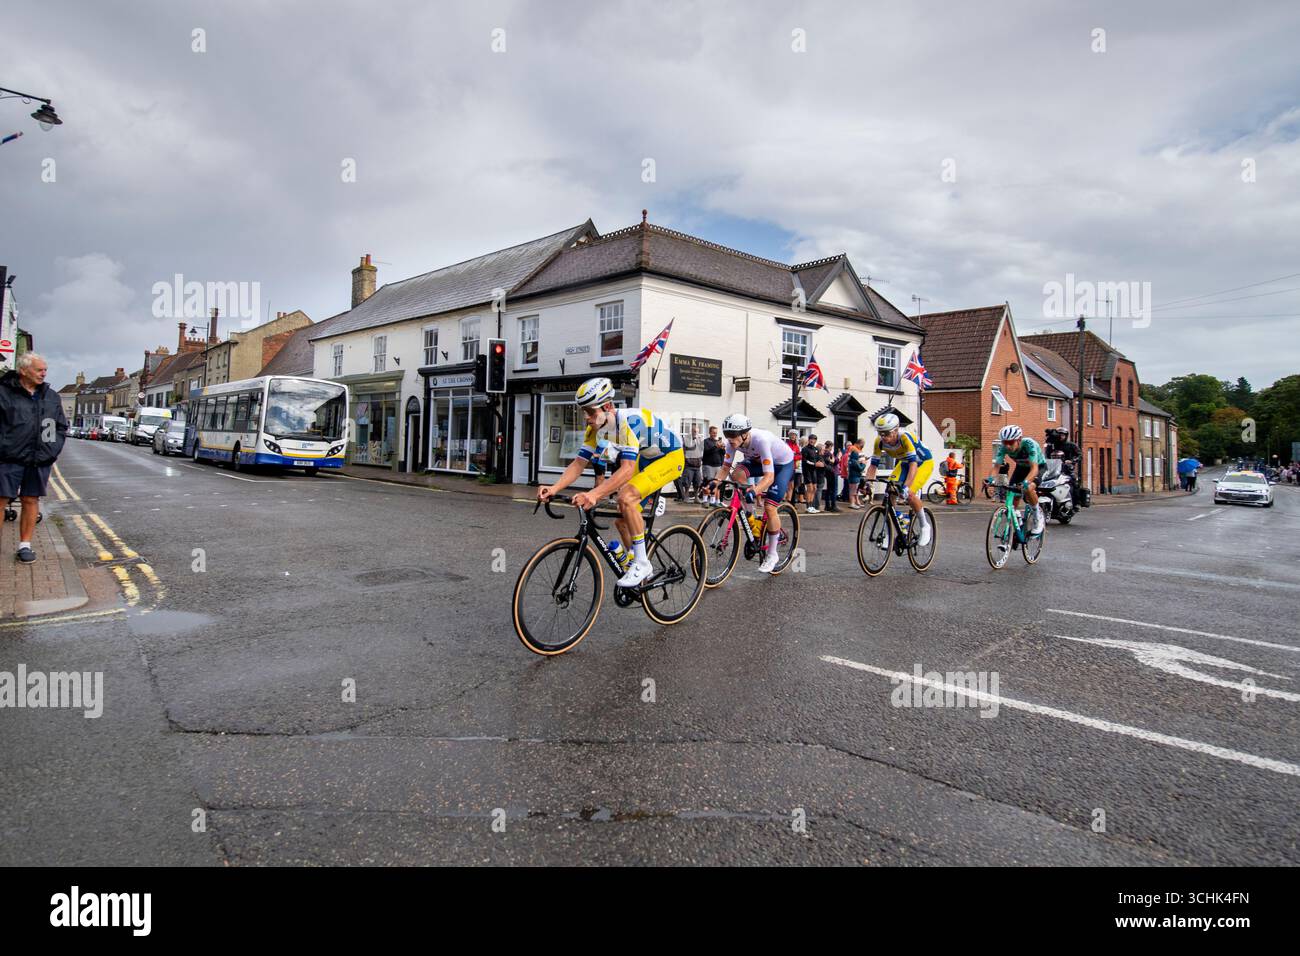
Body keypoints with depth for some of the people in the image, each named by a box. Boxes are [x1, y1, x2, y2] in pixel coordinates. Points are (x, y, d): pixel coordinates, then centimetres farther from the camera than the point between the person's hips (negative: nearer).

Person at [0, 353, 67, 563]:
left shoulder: (51, 396, 12)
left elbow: (62, 427, 18)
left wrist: (53, 451, 8)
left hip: (40, 460, 4)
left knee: (31, 500, 7)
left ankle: (25, 545, 15)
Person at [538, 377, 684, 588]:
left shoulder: (629, 421, -34)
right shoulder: (595, 429, -10)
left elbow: (627, 469, -43)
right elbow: (578, 464, -11)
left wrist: (594, 494, -54)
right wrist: (554, 488, -28)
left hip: (671, 456, -9)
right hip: (647, 459, 9)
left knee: (626, 497, -29)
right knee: (621, 520, 3)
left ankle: (642, 563, -18)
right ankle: (634, 563, 24)